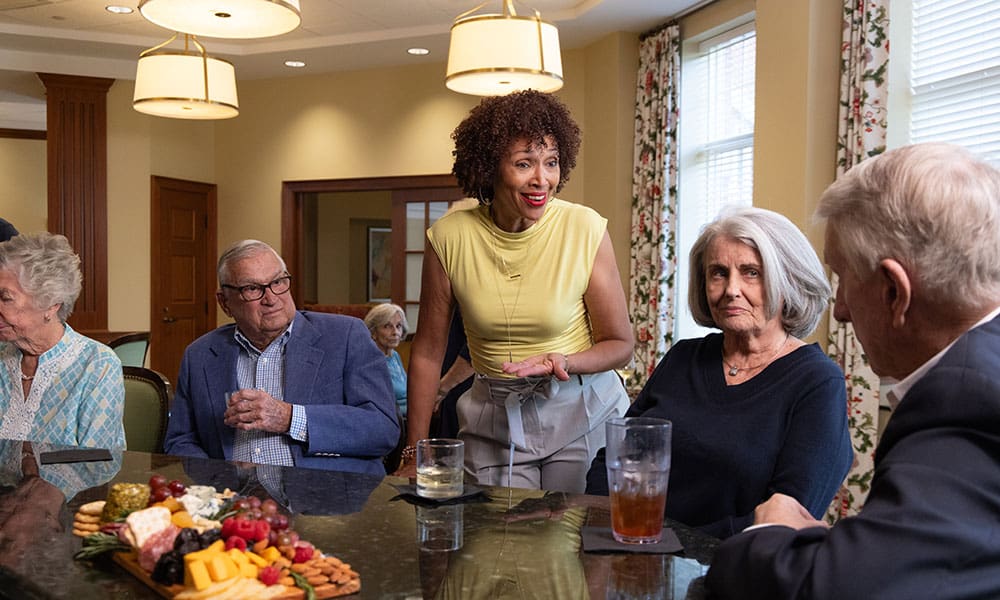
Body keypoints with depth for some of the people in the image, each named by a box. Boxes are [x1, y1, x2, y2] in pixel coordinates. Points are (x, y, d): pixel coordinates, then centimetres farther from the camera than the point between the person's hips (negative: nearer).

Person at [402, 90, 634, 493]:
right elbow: (428, 351, 0)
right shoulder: (449, 237, -10)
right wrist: (415, 453, 1)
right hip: (493, 419, 1)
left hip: (582, 414, -1)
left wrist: (563, 362, -24)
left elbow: (619, 344, -4)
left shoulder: (586, 230, -14)